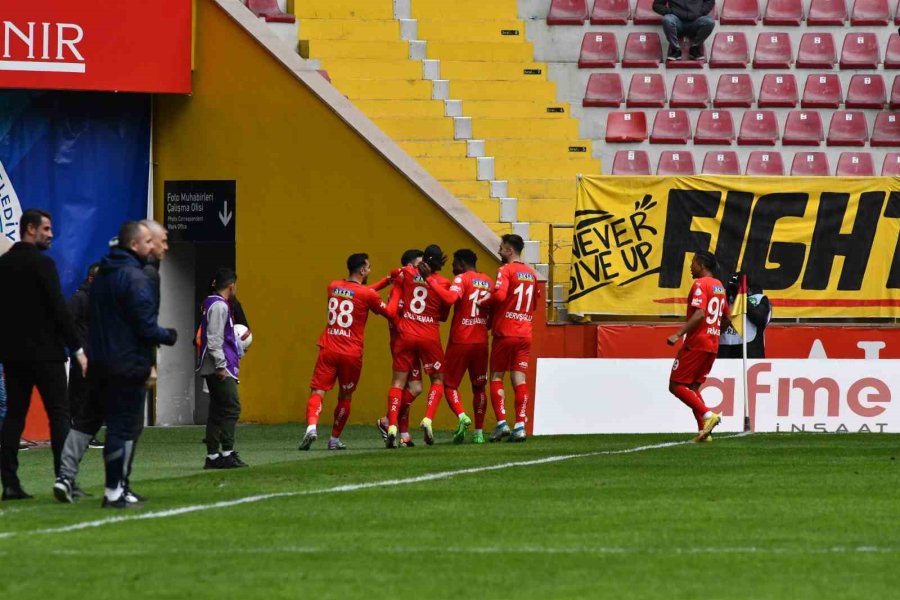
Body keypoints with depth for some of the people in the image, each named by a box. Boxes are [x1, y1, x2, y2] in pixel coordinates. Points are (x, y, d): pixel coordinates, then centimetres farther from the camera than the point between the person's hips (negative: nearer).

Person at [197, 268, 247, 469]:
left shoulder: (211, 304, 17)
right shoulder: (219, 306, -13)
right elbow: (214, 339, -19)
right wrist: (221, 366, -19)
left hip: (215, 369, 10)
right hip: (219, 369, -10)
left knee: (217, 411, 9)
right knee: (231, 408, -11)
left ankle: (213, 456, 9)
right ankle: (227, 453, -14)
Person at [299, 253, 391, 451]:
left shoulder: (333, 287, 10)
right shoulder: (368, 295, -6)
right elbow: (388, 312, 10)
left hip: (328, 350, 2)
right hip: (351, 354, -2)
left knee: (317, 391, -7)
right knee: (345, 396, 15)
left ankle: (311, 426, -32)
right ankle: (335, 439, 22)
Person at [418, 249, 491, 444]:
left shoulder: (462, 279, -9)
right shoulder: (488, 282, 11)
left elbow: (450, 298, -27)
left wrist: (429, 279, -24)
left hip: (460, 341, -5)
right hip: (481, 341, 5)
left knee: (450, 384, 4)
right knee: (478, 387, 12)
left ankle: (462, 416, -21)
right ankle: (479, 431, 9)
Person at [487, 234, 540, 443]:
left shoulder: (506, 270, -8)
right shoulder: (531, 273, 13)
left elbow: (499, 295, -22)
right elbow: (536, 302, 19)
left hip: (505, 332, -5)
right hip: (525, 333, 5)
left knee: (496, 377, 4)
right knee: (520, 379, 3)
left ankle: (501, 423, -5)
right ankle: (520, 426, -3)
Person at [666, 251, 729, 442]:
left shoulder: (700, 284, -11)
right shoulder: (719, 286, 16)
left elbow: (699, 314, -24)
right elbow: (726, 317, 23)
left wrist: (678, 334, -26)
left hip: (696, 344, -9)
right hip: (712, 345, 9)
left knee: (676, 385, -5)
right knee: (693, 388, 12)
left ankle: (708, 415, -17)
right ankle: (703, 430, 2)